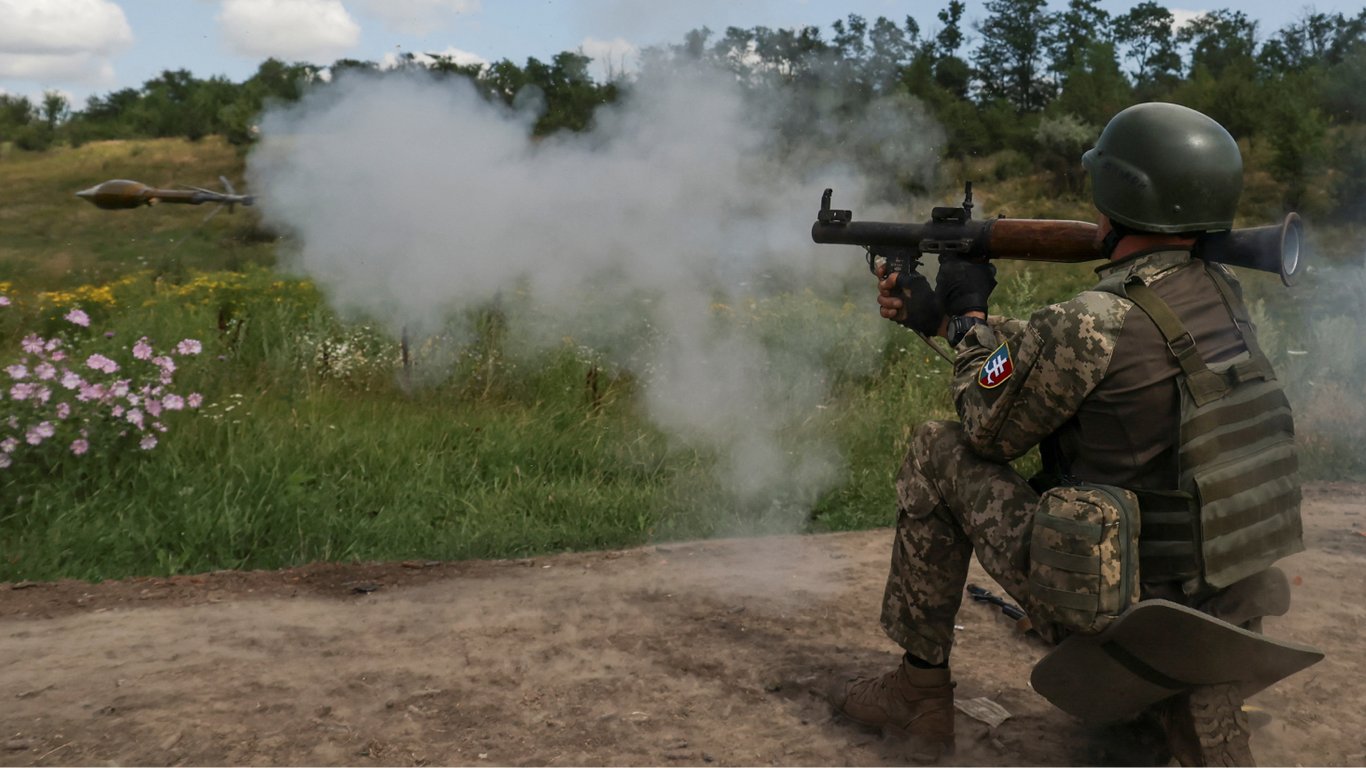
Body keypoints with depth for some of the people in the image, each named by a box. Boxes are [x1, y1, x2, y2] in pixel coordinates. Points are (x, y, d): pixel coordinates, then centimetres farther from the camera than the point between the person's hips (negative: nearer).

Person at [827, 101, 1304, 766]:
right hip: (1228, 604, 7)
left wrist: (968, 314, 8)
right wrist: (935, 316, 18)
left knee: (937, 451, 4)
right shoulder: (1220, 293, 3)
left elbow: (988, 430, -5)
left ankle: (919, 694, 16)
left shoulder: (1093, 324, -22)